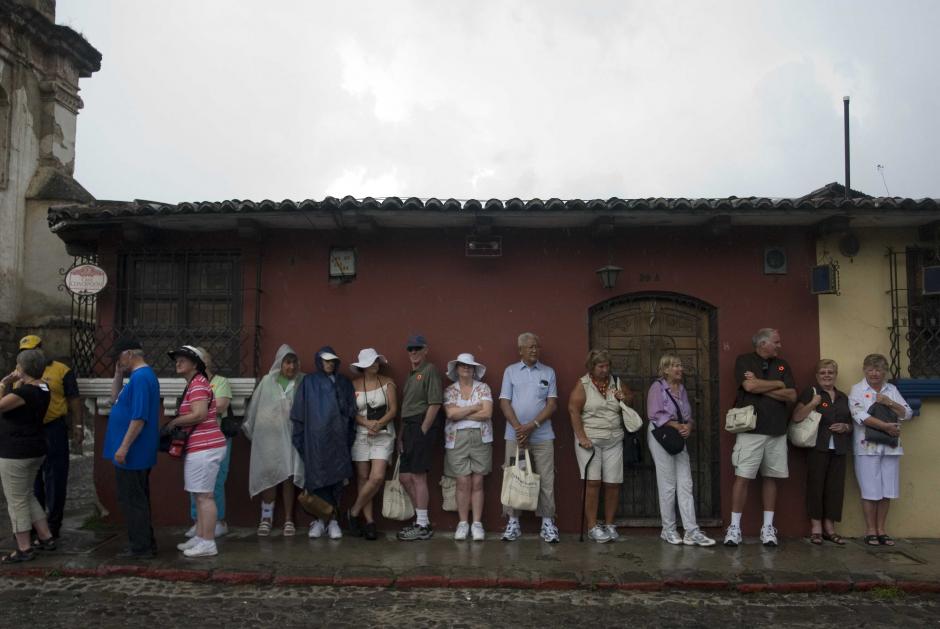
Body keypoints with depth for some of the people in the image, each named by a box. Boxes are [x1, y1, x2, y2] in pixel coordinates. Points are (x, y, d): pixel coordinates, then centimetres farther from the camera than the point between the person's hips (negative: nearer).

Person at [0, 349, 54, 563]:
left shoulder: (25, 392, -22)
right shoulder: (42, 389, 7)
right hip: (35, 450, 9)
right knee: (27, 496, 21)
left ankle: (24, 549, 11)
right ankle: (47, 538, 25)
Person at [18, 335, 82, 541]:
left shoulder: (61, 370, -3)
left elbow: (74, 399, -2)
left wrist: (78, 425, -7)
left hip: (53, 430, -4)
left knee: (55, 477, 2)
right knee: (32, 479, 14)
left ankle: (54, 522, 13)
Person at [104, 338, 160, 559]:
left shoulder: (141, 378, -20)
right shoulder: (142, 375, 13)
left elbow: (139, 417, -25)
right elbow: (115, 398, 20)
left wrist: (124, 447, -23)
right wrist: (118, 373, 10)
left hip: (132, 453, -10)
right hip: (138, 453, 10)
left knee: (132, 501, -1)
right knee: (138, 500, 17)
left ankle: (140, 548, 7)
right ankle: (146, 544, 25)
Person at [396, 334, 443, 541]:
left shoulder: (429, 371, -6)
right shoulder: (410, 376, 21)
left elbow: (435, 404, -14)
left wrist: (422, 431, -15)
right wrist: (401, 435, 14)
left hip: (421, 426, -9)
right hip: (409, 428, 9)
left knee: (418, 476, -6)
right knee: (404, 477, 10)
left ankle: (422, 527, 2)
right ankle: (422, 520, 20)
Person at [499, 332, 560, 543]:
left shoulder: (548, 372, 8)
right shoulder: (510, 371, 8)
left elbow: (552, 404, 1)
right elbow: (504, 402, 2)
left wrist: (532, 426, -11)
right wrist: (519, 428, -11)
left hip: (542, 436, 0)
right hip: (515, 435, 0)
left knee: (546, 480, 1)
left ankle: (548, 523, 9)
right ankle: (513, 522, 12)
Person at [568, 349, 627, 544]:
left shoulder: (616, 383, 12)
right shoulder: (582, 384, -1)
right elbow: (574, 411, -7)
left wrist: (624, 400, 0)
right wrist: (582, 438, -14)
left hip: (614, 441, 4)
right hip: (590, 440, -4)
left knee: (613, 483, 3)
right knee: (593, 482, -6)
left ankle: (609, 524, 17)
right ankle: (592, 527, 2)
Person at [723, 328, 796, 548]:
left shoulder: (782, 365, 14)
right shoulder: (744, 360, 1)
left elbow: (792, 396, 3)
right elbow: (750, 386, -16)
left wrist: (762, 387, -6)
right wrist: (778, 384, -2)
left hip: (777, 431, 4)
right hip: (751, 430, -4)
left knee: (771, 477, 7)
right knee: (743, 477, -5)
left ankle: (768, 527, 15)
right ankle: (734, 527, 1)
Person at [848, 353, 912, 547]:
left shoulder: (892, 389, 13)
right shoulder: (857, 390, 0)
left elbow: (907, 413, 5)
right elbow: (860, 416, -13)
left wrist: (889, 402, -10)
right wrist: (886, 426, -19)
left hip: (891, 447, 4)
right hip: (868, 447, -4)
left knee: (887, 491, 7)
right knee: (870, 491, 0)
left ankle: (881, 530, 18)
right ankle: (870, 531, 11)